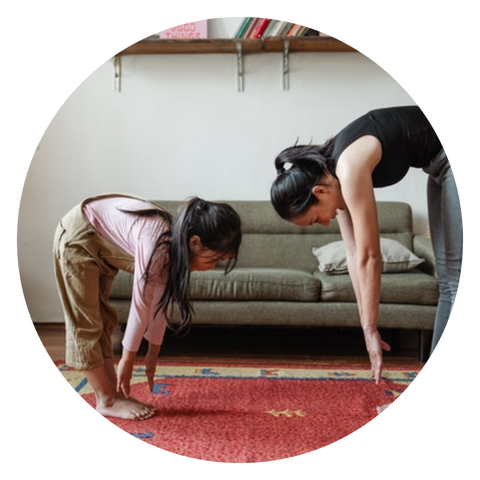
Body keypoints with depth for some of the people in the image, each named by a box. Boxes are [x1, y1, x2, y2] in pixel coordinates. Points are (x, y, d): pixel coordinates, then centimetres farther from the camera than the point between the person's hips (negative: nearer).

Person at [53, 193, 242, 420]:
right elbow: (141, 304, -27)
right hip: (78, 238, -9)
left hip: (100, 243, 9)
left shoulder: (176, 243, -10)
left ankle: (114, 394, 17)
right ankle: (107, 401, 4)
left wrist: (153, 352, 6)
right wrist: (127, 360, -17)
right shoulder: (157, 242, -35)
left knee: (102, 320, 11)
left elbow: (162, 300, -1)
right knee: (86, 324, -4)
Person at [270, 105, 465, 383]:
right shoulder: (333, 172, -2)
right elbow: (354, 254, -1)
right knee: (447, 282, 10)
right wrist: (368, 329, 0)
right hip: (443, 162, 9)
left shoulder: (349, 168, -27)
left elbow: (369, 257, -24)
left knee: (458, 278, -10)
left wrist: (370, 329, -16)